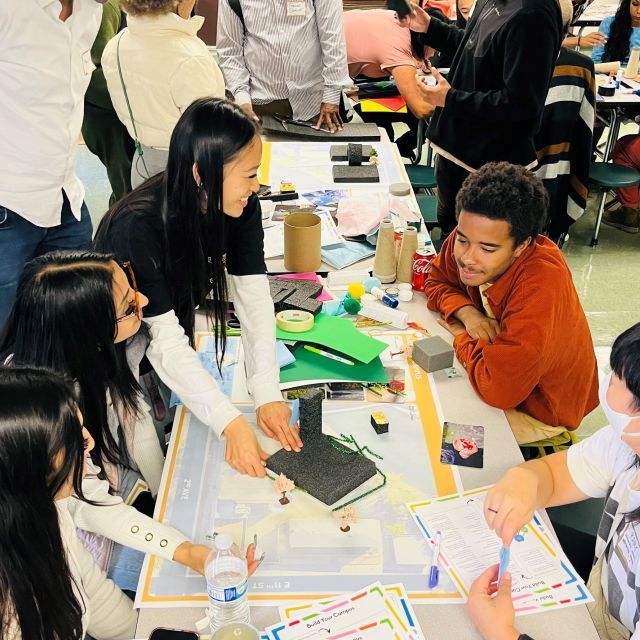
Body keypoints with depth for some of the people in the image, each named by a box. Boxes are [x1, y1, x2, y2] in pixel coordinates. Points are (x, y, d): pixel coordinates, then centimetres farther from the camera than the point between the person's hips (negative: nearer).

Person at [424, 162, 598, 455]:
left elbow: (499, 389, -39)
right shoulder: (470, 239, -20)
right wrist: (467, 311, -21)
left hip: (536, 406, -6)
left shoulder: (542, 284, -39)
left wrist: (460, 335, -21)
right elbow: (436, 281, 1)